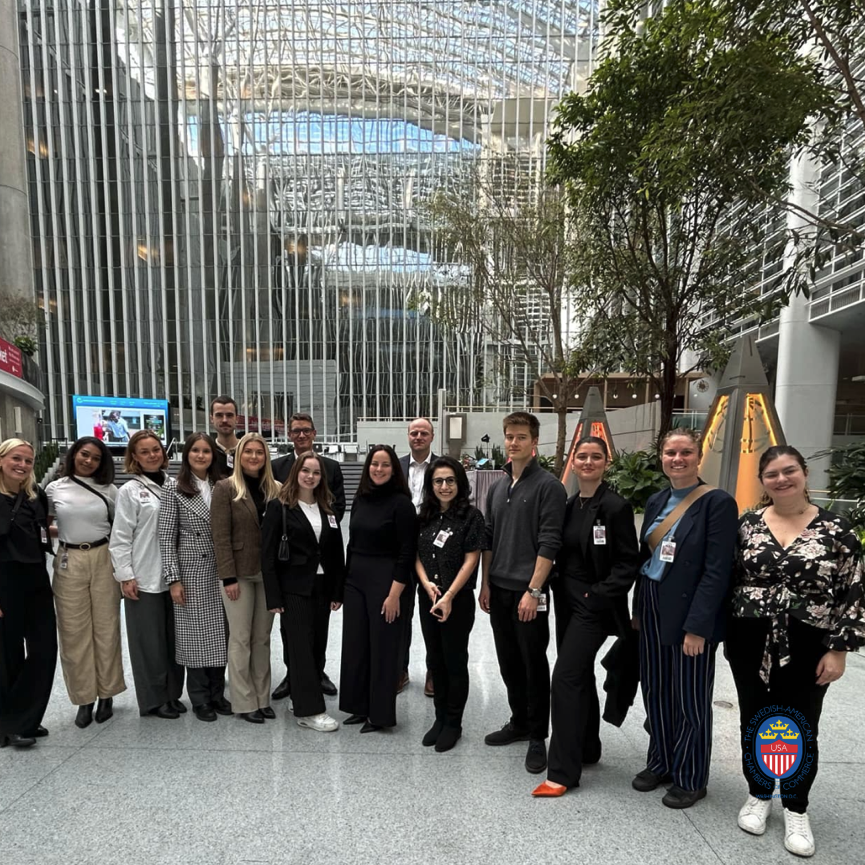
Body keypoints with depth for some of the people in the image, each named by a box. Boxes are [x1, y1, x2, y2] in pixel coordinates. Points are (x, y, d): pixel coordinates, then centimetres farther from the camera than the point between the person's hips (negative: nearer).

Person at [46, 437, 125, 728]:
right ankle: (84, 698, 20)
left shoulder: (109, 490, 3)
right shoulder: (54, 489, 2)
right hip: (69, 563, 0)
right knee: (74, 632, 5)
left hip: (104, 560, 0)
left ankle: (106, 694, 22)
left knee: (106, 628, 7)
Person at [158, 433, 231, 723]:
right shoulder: (174, 488, -5)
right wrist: (173, 579, -11)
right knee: (195, 633, 6)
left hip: (219, 571, 4)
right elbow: (166, 538, -7)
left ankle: (217, 693, 26)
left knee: (219, 633, 10)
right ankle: (200, 699, 22)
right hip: (190, 571, -3)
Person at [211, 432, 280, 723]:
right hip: (240, 573, -4)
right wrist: (228, 577, -14)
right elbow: (221, 536, -9)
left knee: (263, 638, 12)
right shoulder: (225, 488, -5)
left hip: (269, 573, 4)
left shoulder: (276, 489, 6)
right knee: (241, 639, 5)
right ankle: (244, 702, 19)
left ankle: (263, 698, 24)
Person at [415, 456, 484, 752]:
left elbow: (470, 560, -13)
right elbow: (417, 554, 7)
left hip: (458, 600, -5)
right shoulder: (425, 516, 6)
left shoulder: (471, 516, -10)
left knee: (455, 661, 8)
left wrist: (448, 597, -15)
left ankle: (453, 723, 25)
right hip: (427, 598, 5)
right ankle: (440, 718, 32)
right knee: (435, 660, 15)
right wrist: (426, 583, -9)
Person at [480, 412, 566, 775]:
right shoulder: (497, 488, 9)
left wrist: (533, 590, -17)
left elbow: (549, 543, -14)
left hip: (529, 592, -6)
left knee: (534, 665, 6)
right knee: (509, 662, 17)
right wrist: (485, 584, 9)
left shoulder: (548, 486, -10)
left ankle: (538, 737, 22)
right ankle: (519, 722, 35)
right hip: (498, 590, 6)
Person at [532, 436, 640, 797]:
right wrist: (558, 588, 3)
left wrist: (599, 595, -17)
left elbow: (628, 561, -12)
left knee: (566, 677, -8)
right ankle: (587, 748, 36)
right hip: (567, 601, 7)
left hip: (595, 604, -7)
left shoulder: (615, 507, -12)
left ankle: (562, 771, 4)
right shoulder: (569, 505, 6)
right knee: (580, 676, 18)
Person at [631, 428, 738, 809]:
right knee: (655, 690, 16)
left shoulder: (717, 502, -12)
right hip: (652, 609, 6)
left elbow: (718, 571, -16)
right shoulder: (656, 502, 8)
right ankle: (660, 763, 37)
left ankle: (690, 779, 30)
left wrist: (697, 626, -18)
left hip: (689, 615, -6)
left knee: (690, 699, 9)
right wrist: (638, 610, 10)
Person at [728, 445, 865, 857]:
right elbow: (728, 580, 4)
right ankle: (758, 794, 36)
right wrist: (725, 633, 3)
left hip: (807, 647, -1)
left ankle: (796, 809, 33)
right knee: (754, 721, 14)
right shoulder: (747, 525, 0)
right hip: (750, 643, 2)